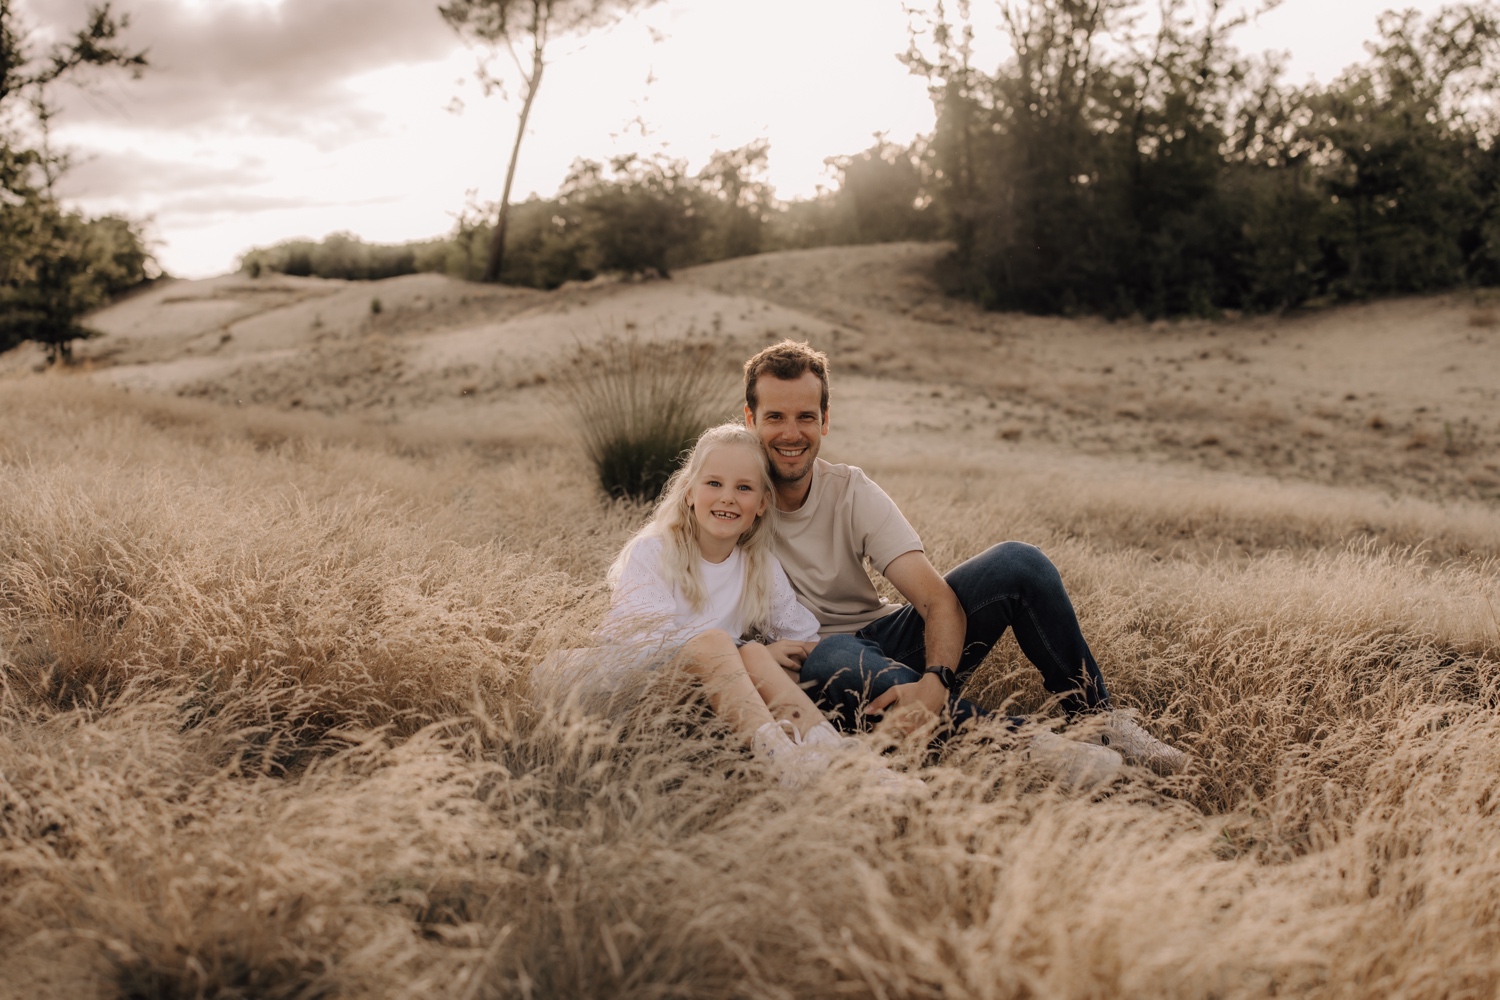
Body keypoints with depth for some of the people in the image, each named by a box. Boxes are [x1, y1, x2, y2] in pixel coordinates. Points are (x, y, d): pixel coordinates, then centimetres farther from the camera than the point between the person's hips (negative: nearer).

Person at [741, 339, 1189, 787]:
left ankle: (1098, 716, -9)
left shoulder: (850, 491, -5)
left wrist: (934, 683, -34)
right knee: (832, 658, -42)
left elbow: (939, 599, -14)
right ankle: (1022, 740, -36)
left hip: (884, 641, 3)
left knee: (1017, 563, -15)